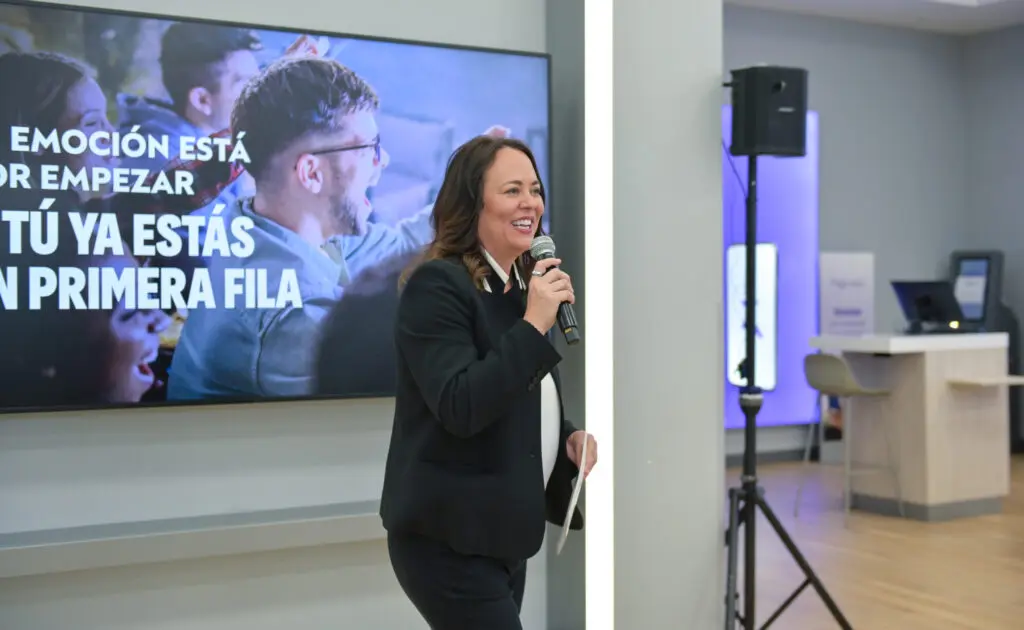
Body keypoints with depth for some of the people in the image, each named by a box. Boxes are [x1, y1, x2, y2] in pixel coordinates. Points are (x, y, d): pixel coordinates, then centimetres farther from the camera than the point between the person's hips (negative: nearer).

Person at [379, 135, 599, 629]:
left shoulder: (522, 286, 11)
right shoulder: (437, 286, -16)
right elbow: (459, 408, -26)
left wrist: (569, 437, 3)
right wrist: (533, 325, -27)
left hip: (500, 536, 9)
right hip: (448, 540, -9)